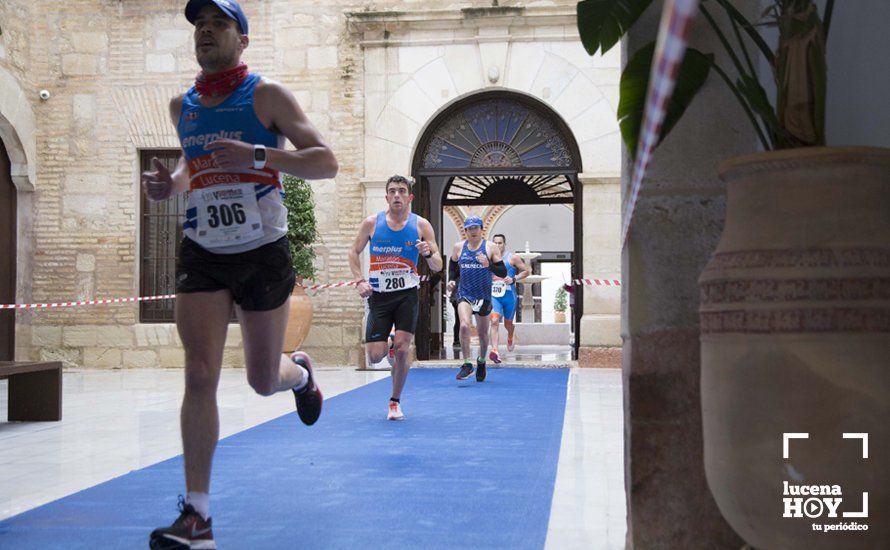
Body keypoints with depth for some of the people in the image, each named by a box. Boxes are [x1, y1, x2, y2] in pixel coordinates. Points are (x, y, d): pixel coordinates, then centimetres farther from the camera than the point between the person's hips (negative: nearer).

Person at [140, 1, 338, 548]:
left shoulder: (266, 94, -6)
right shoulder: (182, 106, 9)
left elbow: (327, 161, -13)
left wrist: (258, 156, -28)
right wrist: (170, 183, 5)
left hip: (264, 254, -3)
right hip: (202, 255, 3)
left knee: (264, 380, 8)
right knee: (200, 376, -10)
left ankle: (301, 372, 48)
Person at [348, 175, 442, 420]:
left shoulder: (421, 225, -1)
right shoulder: (372, 223, -1)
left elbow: (438, 266, 1)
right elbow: (354, 252, 10)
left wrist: (428, 254, -21)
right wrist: (360, 280, -4)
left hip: (407, 294, 0)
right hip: (379, 295, 1)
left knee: (402, 349, -9)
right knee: (375, 356, -4)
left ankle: (395, 402, 11)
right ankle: (387, 347, 35)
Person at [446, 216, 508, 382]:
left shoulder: (491, 248, -3)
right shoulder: (458, 247, 5)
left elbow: (503, 273, -5)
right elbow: (454, 268, 19)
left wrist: (489, 265, -22)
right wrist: (452, 281, 0)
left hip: (483, 296, 0)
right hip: (464, 294, 0)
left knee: (482, 333, 11)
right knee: (464, 326, -23)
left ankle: (481, 362, 38)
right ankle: (467, 364, -13)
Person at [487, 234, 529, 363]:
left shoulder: (512, 258, -2)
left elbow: (526, 271, 2)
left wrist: (514, 279, -12)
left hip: (509, 295, -1)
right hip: (494, 295, 1)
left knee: (508, 324, 15)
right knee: (494, 321, -20)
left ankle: (510, 338, 51)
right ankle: (495, 351, -28)